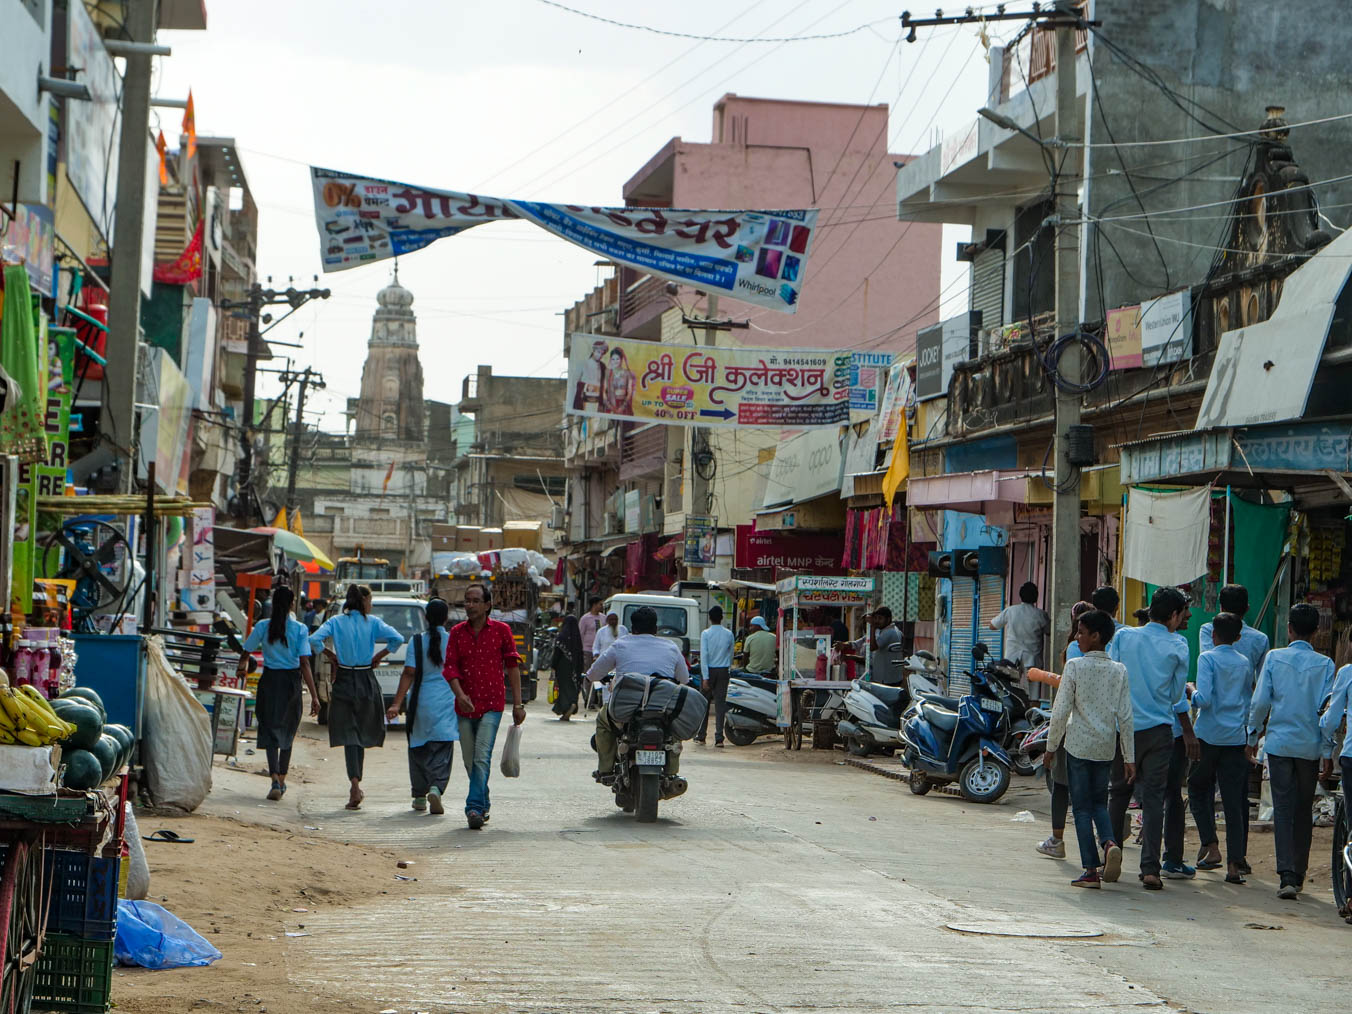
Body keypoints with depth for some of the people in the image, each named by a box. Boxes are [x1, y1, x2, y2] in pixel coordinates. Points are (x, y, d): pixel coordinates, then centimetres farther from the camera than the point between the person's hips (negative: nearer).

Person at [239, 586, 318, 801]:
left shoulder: (263, 627, -4)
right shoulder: (300, 629, -7)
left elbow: (245, 653, 5)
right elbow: (305, 664, -12)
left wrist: (242, 667, 29)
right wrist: (314, 695, -10)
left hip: (269, 680, 0)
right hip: (291, 681, 0)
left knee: (270, 730, 1)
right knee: (287, 732, 16)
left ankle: (275, 780, -17)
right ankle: (282, 780, 22)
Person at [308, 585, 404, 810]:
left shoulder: (336, 622, 0)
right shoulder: (372, 622, -1)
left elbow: (314, 640, -13)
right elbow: (397, 638, -14)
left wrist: (331, 655, 2)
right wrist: (379, 656, -1)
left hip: (344, 682, 0)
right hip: (366, 682, 0)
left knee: (349, 736, -2)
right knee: (362, 736, 14)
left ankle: (355, 785, -19)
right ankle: (356, 787, 18)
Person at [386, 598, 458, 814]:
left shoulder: (416, 641, -4)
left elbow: (409, 673, -10)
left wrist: (397, 703, -11)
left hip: (420, 702, 1)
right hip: (446, 702, -1)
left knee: (418, 749, 14)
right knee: (442, 750, -1)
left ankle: (419, 796, 19)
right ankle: (436, 788, -24)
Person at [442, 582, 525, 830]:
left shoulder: (501, 630, 1)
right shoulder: (457, 632, 6)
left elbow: (513, 667, 5)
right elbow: (450, 667, 1)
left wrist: (518, 704, 3)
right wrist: (460, 694, -17)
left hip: (492, 705, -3)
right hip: (465, 705, 3)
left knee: (482, 758, -16)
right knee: (470, 761, 10)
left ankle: (475, 807, -20)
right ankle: (483, 805, 26)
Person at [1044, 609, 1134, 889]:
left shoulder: (1075, 666, -9)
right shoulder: (1119, 671, 2)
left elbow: (1061, 710, -9)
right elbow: (1125, 716, 1)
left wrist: (1051, 745, 3)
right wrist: (1129, 757, 5)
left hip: (1079, 743, -4)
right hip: (1106, 746, 4)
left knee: (1082, 807, 2)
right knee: (1099, 801, 18)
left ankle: (1091, 870, -1)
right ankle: (1110, 843, -9)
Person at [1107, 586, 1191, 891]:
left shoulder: (1123, 636, -1)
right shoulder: (1177, 647, -4)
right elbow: (1176, 695, 5)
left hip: (1123, 726, 2)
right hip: (1158, 729, -2)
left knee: (1119, 792, 16)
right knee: (1153, 797, 0)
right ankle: (1150, 868, -5)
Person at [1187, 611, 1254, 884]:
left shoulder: (1207, 658, -7)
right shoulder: (1245, 662, 9)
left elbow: (1203, 699, -17)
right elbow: (1248, 700, 17)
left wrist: (1191, 690, 1)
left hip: (1208, 735, -3)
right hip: (1237, 737, 3)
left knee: (1198, 790, 16)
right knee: (1234, 801, 3)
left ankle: (1210, 846, 3)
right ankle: (1235, 863, -2)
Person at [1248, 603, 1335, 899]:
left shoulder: (1274, 657, -3)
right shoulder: (1325, 664, -2)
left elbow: (1260, 701, -5)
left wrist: (1253, 736, 9)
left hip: (1279, 742, -1)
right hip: (1310, 745, 1)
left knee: (1283, 809, -2)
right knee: (1303, 810, 13)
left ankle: (1287, 875, -15)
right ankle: (1298, 875, 19)